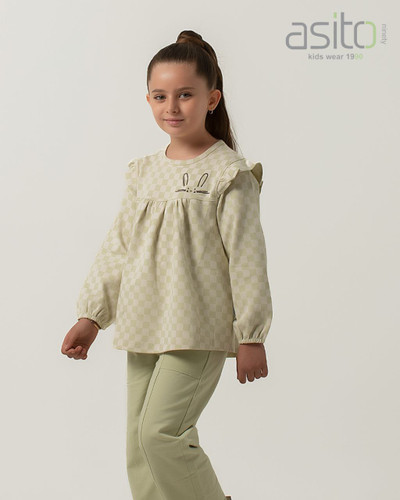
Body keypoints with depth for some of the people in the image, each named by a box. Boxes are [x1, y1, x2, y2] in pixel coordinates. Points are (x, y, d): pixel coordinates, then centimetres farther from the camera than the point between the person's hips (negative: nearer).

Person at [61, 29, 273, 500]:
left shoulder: (229, 173, -8)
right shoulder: (143, 172, 10)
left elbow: (246, 256, -8)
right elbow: (117, 247, 14)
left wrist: (251, 336, -8)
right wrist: (91, 315, 11)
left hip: (199, 330, -6)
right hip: (144, 328, 7)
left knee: (160, 433, -15)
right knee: (139, 445, 9)